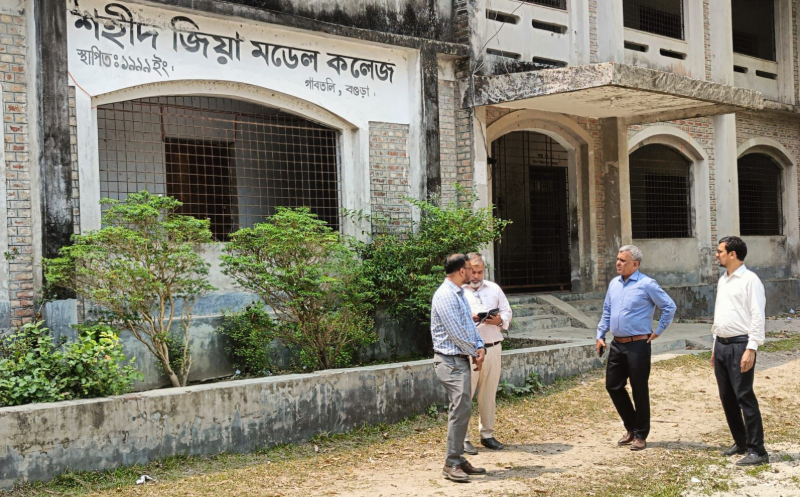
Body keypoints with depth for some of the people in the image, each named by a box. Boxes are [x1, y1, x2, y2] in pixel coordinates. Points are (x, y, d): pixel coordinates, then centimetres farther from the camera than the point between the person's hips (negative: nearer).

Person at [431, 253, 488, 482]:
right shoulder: (445, 296, -17)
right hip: (451, 361, -10)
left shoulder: (459, 294, 15)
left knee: (463, 409, 12)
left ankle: (458, 460, 19)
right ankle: (451, 464, -7)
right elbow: (456, 332, -19)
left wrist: (480, 347, 0)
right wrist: (475, 353, -8)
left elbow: (470, 323, 17)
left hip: (461, 359, 10)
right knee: (461, 409, -12)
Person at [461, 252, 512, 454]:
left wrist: (499, 320, -6)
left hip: (492, 347, 4)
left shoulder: (494, 289, 15)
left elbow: (507, 312, 16)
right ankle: (462, 438, 2)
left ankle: (487, 434, 21)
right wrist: (468, 318, -19)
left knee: (489, 394, 10)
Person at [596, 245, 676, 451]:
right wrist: (600, 335, 11)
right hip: (617, 344, 7)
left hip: (638, 345, -7)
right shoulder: (614, 284, 11)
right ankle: (631, 428, 26)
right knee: (613, 386, 9)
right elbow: (606, 312, 18)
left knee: (639, 390, 1)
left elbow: (669, 307, -8)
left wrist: (658, 331, -5)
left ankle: (640, 435, 13)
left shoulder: (647, 285, -10)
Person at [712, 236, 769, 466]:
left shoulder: (750, 280, -11)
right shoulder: (723, 280, 15)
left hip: (740, 345, -9)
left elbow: (757, 317, -16)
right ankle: (740, 442, 25)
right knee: (727, 397, 13)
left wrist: (751, 349, -22)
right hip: (722, 345, 9)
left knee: (744, 397, -9)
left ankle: (757, 450, -4)